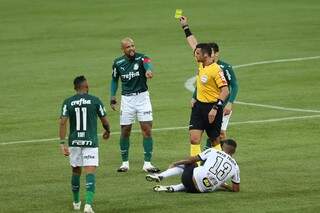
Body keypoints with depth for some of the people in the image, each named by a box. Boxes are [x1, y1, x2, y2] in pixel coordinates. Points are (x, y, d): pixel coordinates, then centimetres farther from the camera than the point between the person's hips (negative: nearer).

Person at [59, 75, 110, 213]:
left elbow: (63, 123, -8)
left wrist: (62, 143, -7)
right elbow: (104, 121, 5)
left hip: (74, 141, 2)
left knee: (76, 171, 20)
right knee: (90, 172, -7)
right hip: (91, 142, -2)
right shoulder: (95, 101, -3)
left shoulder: (68, 102, 0)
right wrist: (107, 131, 26)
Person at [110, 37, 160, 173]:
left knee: (147, 130, -6)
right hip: (127, 99, 2)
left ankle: (147, 163, 1)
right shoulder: (118, 63, 0)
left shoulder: (141, 58, -9)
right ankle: (125, 163, 18)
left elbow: (148, 64, -34)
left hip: (142, 96, -2)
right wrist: (112, 97, 6)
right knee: (125, 131, 3)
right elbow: (114, 80, 16)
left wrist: (148, 70, -58)